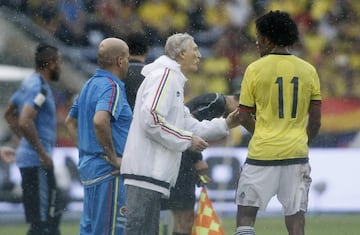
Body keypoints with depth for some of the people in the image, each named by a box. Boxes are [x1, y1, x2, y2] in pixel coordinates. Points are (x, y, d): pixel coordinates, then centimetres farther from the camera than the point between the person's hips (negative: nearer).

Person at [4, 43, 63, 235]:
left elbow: (9, 114, 26)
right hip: (37, 161, -10)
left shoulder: (29, 83, 13)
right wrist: (43, 153, -20)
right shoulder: (39, 88, -16)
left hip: (26, 156, 10)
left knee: (54, 213, 15)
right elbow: (25, 122, -27)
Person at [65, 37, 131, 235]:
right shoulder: (112, 87, -15)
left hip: (87, 166, 10)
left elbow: (70, 121, 26)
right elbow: (100, 121, -32)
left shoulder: (90, 85, 15)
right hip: (108, 173, -10)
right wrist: (113, 157, -22)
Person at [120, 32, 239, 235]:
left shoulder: (174, 81, 26)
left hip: (154, 171, 11)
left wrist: (224, 125, 16)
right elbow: (151, 119, -20)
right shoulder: (165, 76, -8)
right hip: (146, 170, -11)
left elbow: (191, 127, 26)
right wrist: (187, 140, -13)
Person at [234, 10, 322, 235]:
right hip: (297, 154, 3)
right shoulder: (308, 71, 4)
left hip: (262, 153, -3)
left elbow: (244, 117, 0)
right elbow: (315, 121, 6)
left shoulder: (255, 69, -4)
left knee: (246, 214, 4)